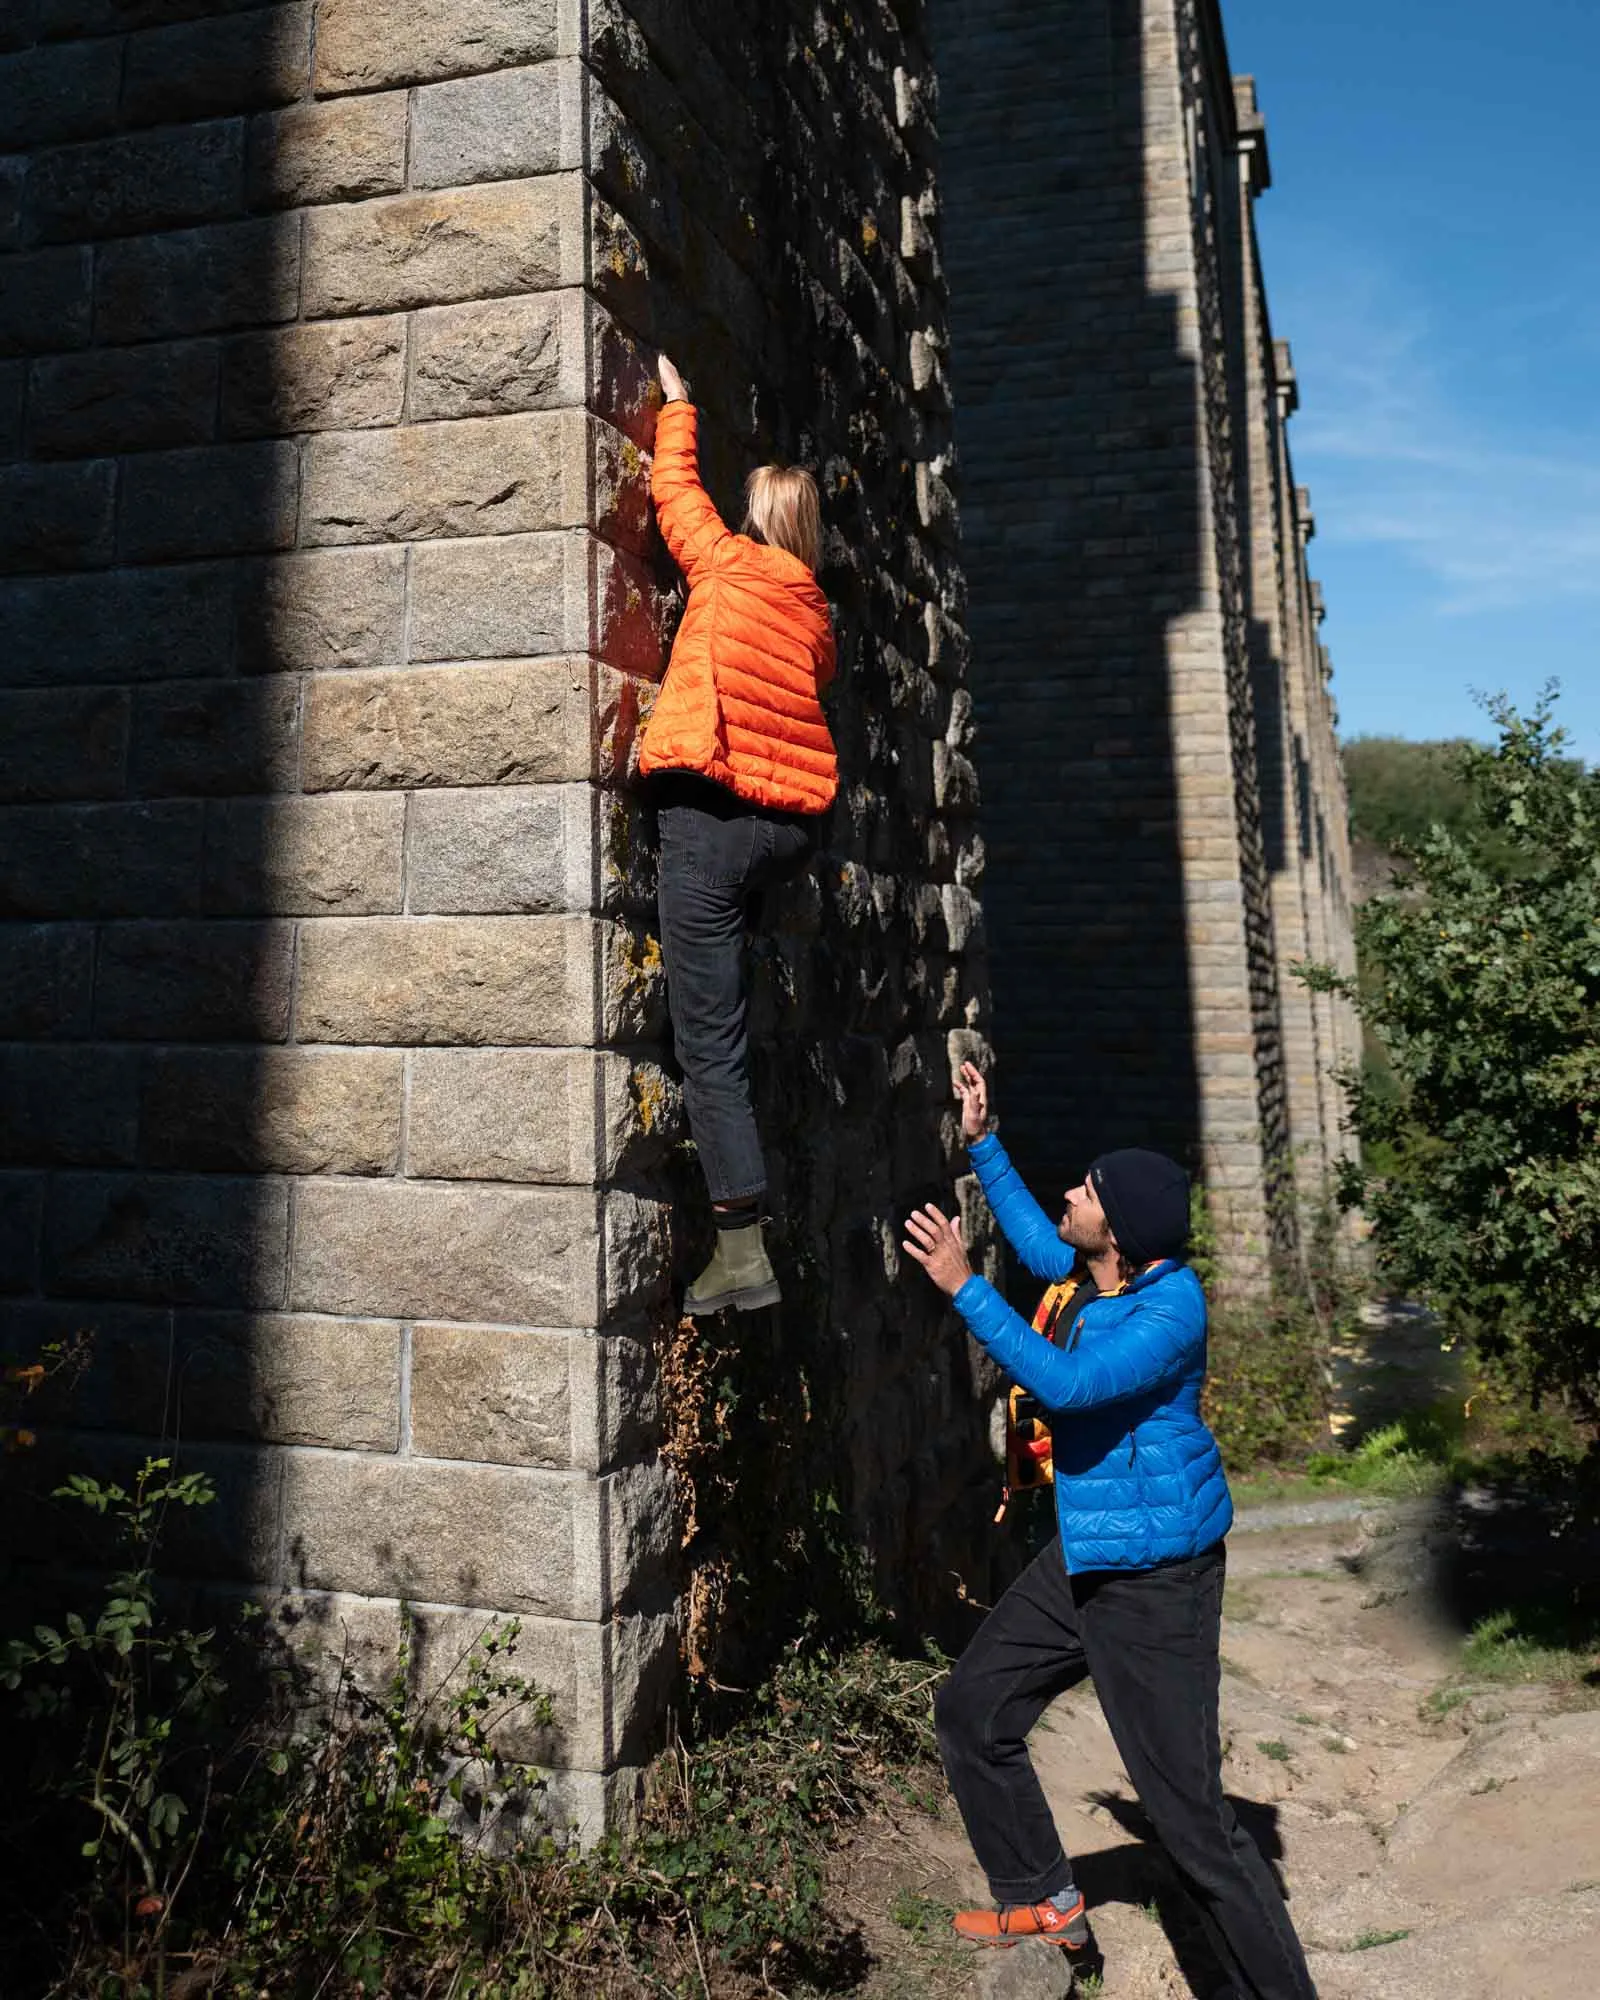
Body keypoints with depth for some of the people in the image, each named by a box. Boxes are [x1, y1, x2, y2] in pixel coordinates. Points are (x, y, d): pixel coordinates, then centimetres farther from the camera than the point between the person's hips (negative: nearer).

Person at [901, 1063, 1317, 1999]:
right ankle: (1044, 1897, 34)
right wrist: (984, 1143, 24)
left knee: (1192, 1816, -5)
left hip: (1155, 1578, -9)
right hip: (1084, 1558, 10)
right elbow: (1039, 1243, 25)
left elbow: (1067, 1384, -37)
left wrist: (964, 1286, -34)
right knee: (972, 1710, 18)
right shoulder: (1096, 1274, 2)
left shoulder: (1171, 1308, -25)